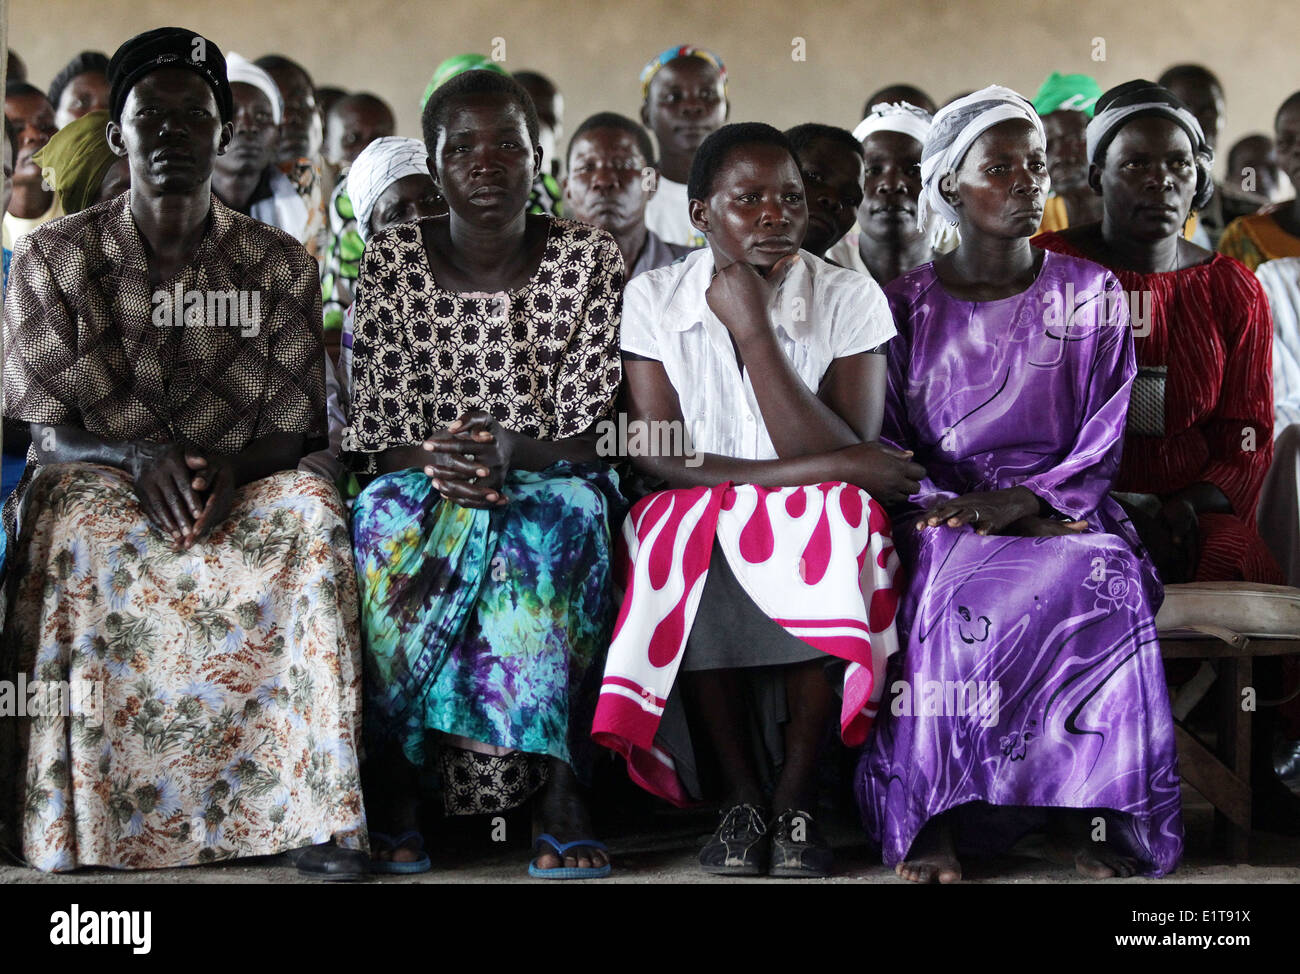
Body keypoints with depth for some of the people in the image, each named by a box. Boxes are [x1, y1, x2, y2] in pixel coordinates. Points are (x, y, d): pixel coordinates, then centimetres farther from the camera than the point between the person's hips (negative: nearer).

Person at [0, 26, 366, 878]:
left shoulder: (279, 265, 7)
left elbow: (294, 428, 4)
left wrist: (232, 467, -20)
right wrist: (135, 459, -21)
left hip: (241, 490, 1)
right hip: (96, 482, -1)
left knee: (312, 510, -32)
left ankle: (316, 806, -33)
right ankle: (70, 823, -30)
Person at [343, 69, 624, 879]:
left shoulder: (591, 259, 0)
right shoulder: (393, 259, 2)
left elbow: (589, 430, -6)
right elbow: (377, 433, -1)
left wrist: (509, 451, -25)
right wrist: (434, 462, -23)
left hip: (548, 478, -1)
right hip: (420, 480, 1)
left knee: (558, 525, -35)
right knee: (389, 521, -33)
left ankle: (558, 789, -33)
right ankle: (392, 790, -28)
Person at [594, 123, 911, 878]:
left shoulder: (851, 299, -6)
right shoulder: (653, 300, -3)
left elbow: (845, 461, -17)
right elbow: (658, 457, -10)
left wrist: (753, 328, -20)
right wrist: (811, 468, -18)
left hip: (813, 523, 0)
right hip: (696, 522, 0)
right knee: (695, 564, -33)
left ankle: (795, 796, -19)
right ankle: (742, 796, -14)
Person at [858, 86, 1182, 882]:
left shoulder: (1091, 293, 9)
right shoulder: (908, 303, 10)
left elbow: (1102, 446, 3)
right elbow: (884, 445, 6)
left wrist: (1021, 501, -16)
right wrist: (957, 510, -14)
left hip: (1063, 511, 0)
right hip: (946, 515, 0)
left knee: (1105, 578, -34)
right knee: (954, 586, -35)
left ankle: (1079, 812, -27)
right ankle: (932, 816, -29)